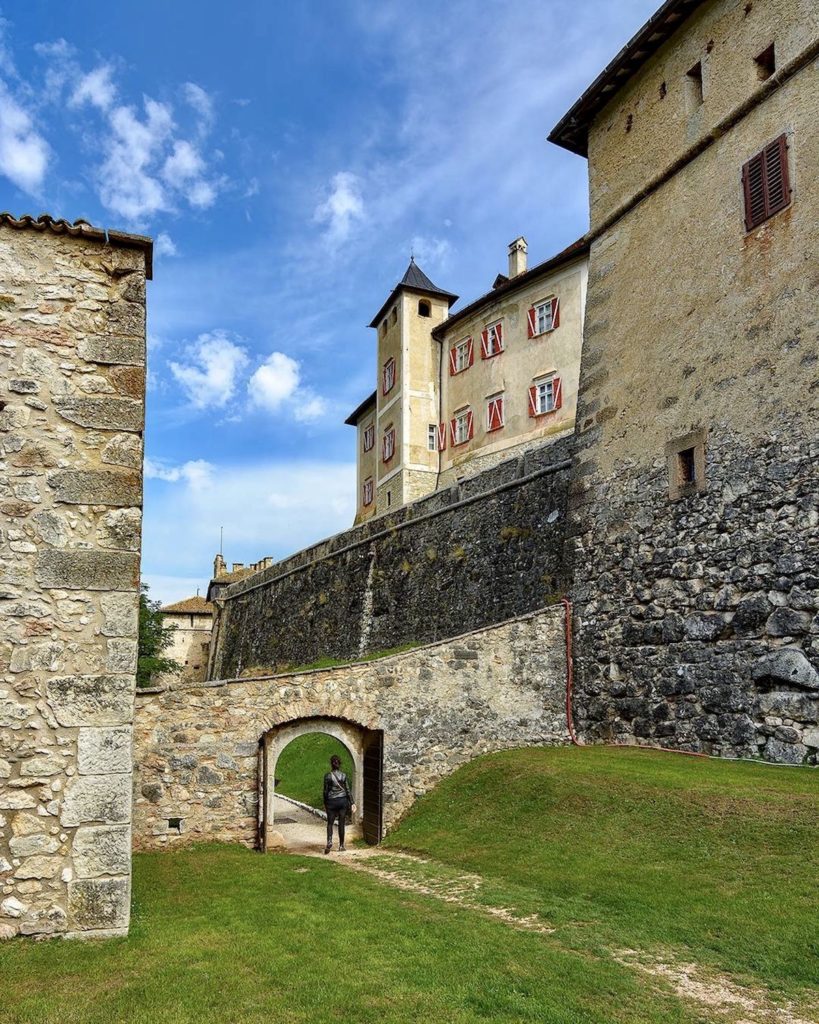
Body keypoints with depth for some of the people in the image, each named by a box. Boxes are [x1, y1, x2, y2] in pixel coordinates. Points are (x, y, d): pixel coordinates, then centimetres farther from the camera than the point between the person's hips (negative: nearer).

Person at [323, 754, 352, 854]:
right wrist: (352, 803, 5)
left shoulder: (328, 776, -9)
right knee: (341, 824, 10)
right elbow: (347, 790, -1)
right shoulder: (343, 776, -4)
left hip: (331, 801, -2)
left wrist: (325, 803, 9)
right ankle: (341, 845, 14)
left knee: (330, 823, 9)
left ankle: (329, 841, -13)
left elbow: (325, 791, -3)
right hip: (343, 801, 2)